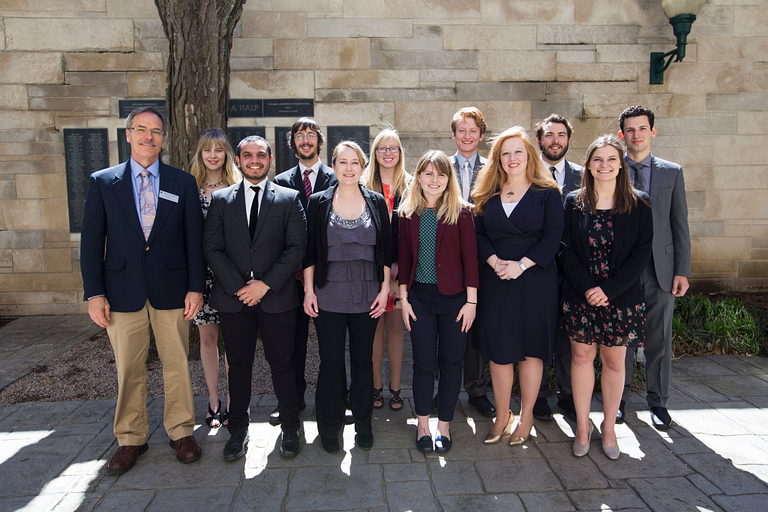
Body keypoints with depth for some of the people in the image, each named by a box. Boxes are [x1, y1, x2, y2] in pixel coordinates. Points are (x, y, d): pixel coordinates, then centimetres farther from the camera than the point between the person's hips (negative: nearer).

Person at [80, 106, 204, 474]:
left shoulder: (183, 183, 5)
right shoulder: (102, 182, 5)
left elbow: (194, 239, 3)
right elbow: (92, 241, 3)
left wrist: (195, 287, -3)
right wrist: (94, 293, -4)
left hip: (171, 289, 0)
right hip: (123, 291, 0)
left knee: (177, 365, 8)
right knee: (128, 370, 10)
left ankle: (181, 431, 26)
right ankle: (131, 439, 27)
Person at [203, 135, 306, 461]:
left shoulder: (289, 199, 4)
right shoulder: (221, 199, 8)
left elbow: (297, 247, -4)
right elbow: (212, 249, 1)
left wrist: (266, 283, -12)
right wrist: (239, 287, -9)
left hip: (277, 298, -1)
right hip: (233, 299, 2)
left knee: (282, 365, 7)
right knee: (238, 366, 11)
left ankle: (289, 428, 24)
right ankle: (238, 431, 27)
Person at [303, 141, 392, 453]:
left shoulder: (376, 202, 5)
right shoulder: (319, 202, 2)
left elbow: (386, 249, 6)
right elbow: (310, 249, 2)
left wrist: (385, 289, 0)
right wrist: (309, 290, -3)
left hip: (367, 296, 1)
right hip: (328, 296, -1)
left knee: (363, 361, 11)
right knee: (331, 363, 6)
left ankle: (363, 425, 28)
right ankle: (329, 428, 24)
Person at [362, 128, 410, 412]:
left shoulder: (409, 186, 6)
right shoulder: (363, 185, 4)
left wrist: (400, 264, -9)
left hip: (399, 267, 1)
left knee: (395, 325, 7)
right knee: (375, 326, 6)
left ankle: (395, 387, 18)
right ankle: (376, 386, 18)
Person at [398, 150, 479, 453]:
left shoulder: (461, 212, -3)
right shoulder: (408, 214, 4)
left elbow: (470, 257, -5)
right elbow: (404, 258, 6)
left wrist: (471, 302, -8)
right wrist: (404, 298, 2)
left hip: (454, 297, -1)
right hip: (420, 296, 2)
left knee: (451, 362, 7)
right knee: (423, 362, 7)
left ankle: (444, 425, 24)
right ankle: (423, 425, 25)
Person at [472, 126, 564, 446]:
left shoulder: (547, 193, 1)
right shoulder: (488, 194, 10)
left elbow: (553, 237, -6)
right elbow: (479, 234, 5)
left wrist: (521, 264, -17)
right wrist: (495, 262, -13)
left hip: (535, 279, -2)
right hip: (495, 281, 3)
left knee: (531, 348, 6)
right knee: (498, 350, 6)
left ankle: (526, 417, 22)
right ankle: (502, 416, 22)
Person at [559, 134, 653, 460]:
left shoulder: (638, 204, 0)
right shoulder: (574, 202, 2)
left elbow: (642, 252, -5)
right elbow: (566, 250, -2)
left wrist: (609, 289, -15)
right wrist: (588, 287, -14)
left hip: (621, 297, 0)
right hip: (580, 296, 1)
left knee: (614, 361, 9)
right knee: (581, 356, 7)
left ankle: (608, 426, 26)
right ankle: (582, 426, 22)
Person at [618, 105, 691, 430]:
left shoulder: (672, 172, 9)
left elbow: (680, 224, 6)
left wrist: (682, 270, 0)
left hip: (661, 267, 1)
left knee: (659, 339, 7)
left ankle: (658, 402, 22)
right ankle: (619, 398, 22)